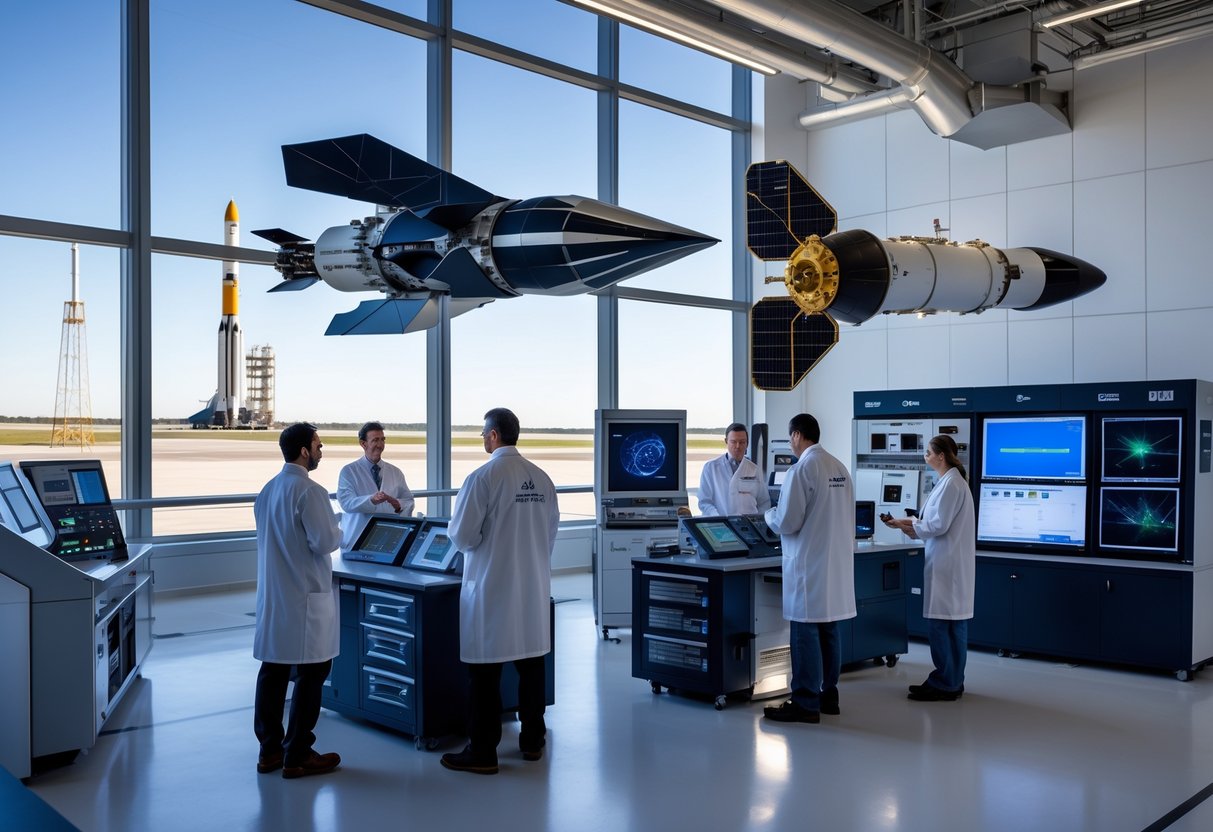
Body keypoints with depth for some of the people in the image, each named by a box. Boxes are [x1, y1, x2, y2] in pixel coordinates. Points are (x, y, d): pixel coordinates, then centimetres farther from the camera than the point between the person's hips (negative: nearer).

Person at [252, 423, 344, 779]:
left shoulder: (267, 490, 9)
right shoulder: (309, 491, -16)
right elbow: (325, 542, -18)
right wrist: (337, 532, 2)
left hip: (272, 596, 8)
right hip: (306, 598, -8)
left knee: (272, 671, 12)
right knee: (311, 674, 1)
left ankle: (269, 750, 20)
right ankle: (297, 756, 6)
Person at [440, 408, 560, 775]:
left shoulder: (483, 477, -14)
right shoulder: (542, 479, 3)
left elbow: (463, 536, -12)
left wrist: (471, 540, 10)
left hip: (492, 589, -5)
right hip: (534, 587, 6)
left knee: (486, 671, 2)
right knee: (532, 664, 13)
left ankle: (482, 753, 9)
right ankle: (532, 741, 24)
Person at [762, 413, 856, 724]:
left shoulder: (801, 469, -15)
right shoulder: (840, 468, 8)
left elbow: (787, 523, -15)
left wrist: (770, 514, 5)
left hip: (809, 565, -8)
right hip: (837, 563, 8)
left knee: (806, 634, -2)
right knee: (829, 632, 14)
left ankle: (806, 704, 2)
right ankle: (828, 696, 22)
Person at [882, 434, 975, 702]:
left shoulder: (951, 484, -16)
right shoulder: (950, 481, 15)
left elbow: (938, 525, -18)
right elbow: (937, 521, 17)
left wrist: (905, 526, -7)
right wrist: (909, 521, 6)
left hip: (947, 564, -10)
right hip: (949, 562, 10)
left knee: (941, 623, -4)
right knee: (953, 623, 13)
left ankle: (945, 685, 3)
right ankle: (951, 681, 20)